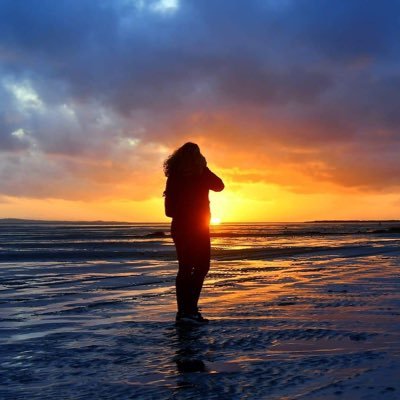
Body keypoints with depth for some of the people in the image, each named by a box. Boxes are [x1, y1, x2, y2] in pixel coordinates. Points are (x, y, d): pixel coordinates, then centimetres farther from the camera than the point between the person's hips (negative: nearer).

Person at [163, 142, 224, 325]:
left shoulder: (174, 176, 4)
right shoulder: (198, 174, -11)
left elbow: (169, 208, 6)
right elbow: (219, 186, 1)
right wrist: (204, 169, 5)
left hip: (179, 226, 6)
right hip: (197, 227, -6)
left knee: (185, 268, 10)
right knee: (201, 267, -2)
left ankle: (184, 310, 11)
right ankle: (190, 310, -12)